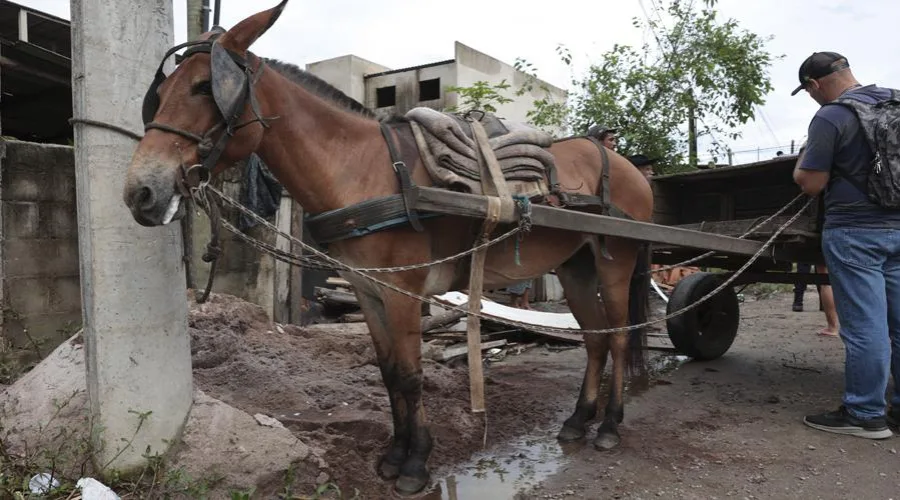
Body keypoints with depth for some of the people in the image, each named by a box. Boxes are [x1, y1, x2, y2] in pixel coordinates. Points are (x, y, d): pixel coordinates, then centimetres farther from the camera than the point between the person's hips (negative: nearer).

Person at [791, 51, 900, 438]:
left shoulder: (830, 118, -13)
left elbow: (811, 184, -12)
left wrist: (803, 160, 6)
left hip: (855, 233, -7)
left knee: (864, 326, -2)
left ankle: (865, 414, 6)